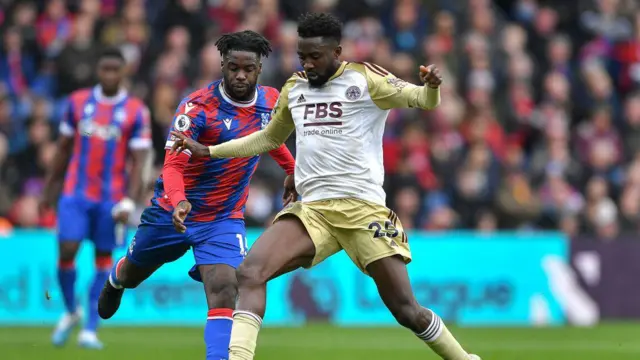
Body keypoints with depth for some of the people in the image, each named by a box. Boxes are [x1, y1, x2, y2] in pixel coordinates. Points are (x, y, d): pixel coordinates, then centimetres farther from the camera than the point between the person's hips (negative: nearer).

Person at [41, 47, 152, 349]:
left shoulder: (136, 112, -4)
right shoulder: (77, 102, 4)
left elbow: (138, 162, -6)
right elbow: (64, 148, 13)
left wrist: (129, 202, -15)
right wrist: (49, 189, 14)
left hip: (112, 197, -1)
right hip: (75, 193, 1)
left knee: (104, 260, 3)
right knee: (66, 252, -8)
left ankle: (90, 329, 7)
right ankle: (71, 311, 17)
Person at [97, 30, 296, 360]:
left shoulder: (270, 100, -6)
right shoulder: (198, 107, -23)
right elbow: (174, 164, -32)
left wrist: (292, 170, 28)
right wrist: (178, 201, -51)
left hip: (225, 219, 2)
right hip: (173, 212, -2)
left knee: (223, 292, -23)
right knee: (130, 276, 24)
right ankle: (114, 282, 62)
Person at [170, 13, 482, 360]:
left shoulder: (364, 80, -2)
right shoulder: (294, 89, 14)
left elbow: (424, 100, -11)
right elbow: (269, 138, 31)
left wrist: (431, 86, -35)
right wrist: (208, 151, 27)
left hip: (363, 209, -5)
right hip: (312, 210, 5)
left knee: (407, 311, -5)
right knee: (249, 273, -18)